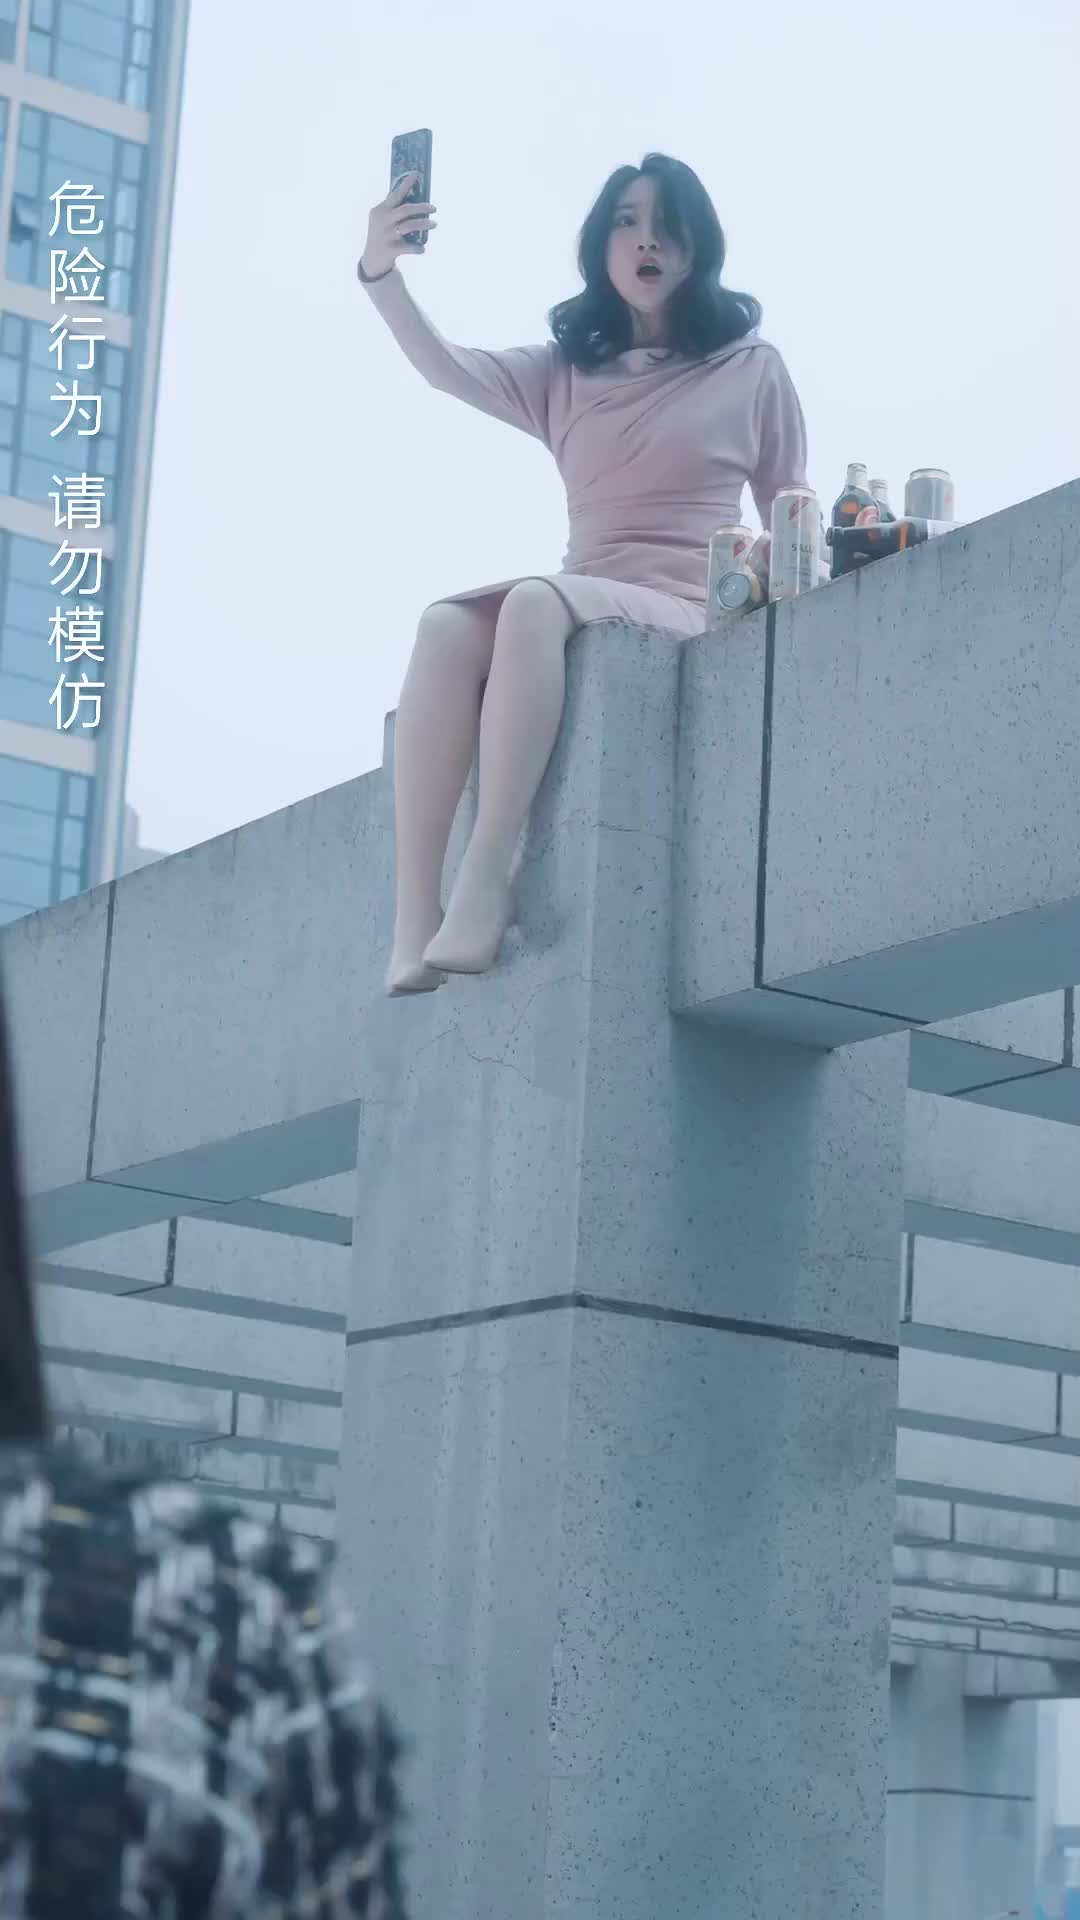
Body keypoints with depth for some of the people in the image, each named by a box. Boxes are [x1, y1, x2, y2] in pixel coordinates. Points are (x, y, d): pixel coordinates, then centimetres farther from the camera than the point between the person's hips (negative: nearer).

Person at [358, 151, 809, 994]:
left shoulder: (752, 366, 11)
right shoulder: (565, 372, 18)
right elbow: (447, 367, 0)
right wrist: (382, 272, -19)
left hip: (685, 616, -3)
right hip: (582, 611, 4)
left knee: (536, 600, -35)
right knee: (447, 624, -30)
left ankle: (487, 879, -43)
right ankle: (416, 915, -40)